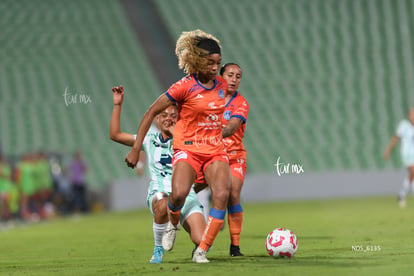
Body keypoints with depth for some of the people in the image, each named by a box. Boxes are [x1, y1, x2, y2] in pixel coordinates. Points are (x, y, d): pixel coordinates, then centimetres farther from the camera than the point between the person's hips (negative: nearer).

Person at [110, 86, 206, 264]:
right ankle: (158, 250, -18)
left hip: (187, 195, 1)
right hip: (160, 193, -1)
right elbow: (115, 135, 16)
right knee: (164, 205, -41)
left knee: (201, 241, -18)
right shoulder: (150, 140, 17)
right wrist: (117, 105, 10)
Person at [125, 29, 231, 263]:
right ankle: (173, 224, 8)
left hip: (215, 150, 4)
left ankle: (202, 250, -12)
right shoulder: (185, 87, -8)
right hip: (188, 149, -4)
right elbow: (152, 112, -6)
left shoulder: (221, 85, 8)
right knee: (179, 193, -28)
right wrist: (136, 149, -9)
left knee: (222, 195, -20)